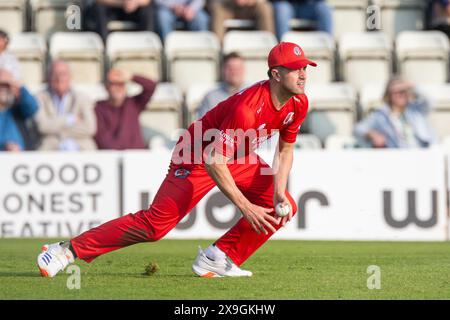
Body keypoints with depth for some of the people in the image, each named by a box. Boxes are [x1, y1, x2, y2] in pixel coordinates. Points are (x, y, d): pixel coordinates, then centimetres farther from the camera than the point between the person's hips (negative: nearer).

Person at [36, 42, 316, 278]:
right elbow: (213, 161, -35)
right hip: (198, 156, -8)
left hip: (239, 158, 8)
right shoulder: (247, 107, -35)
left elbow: (285, 150, 5)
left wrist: (279, 192, -11)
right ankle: (69, 249, -13)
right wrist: (246, 207, -33)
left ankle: (219, 259, -3)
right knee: (156, 223, -18)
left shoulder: (298, 104, -10)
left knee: (285, 207, -4)